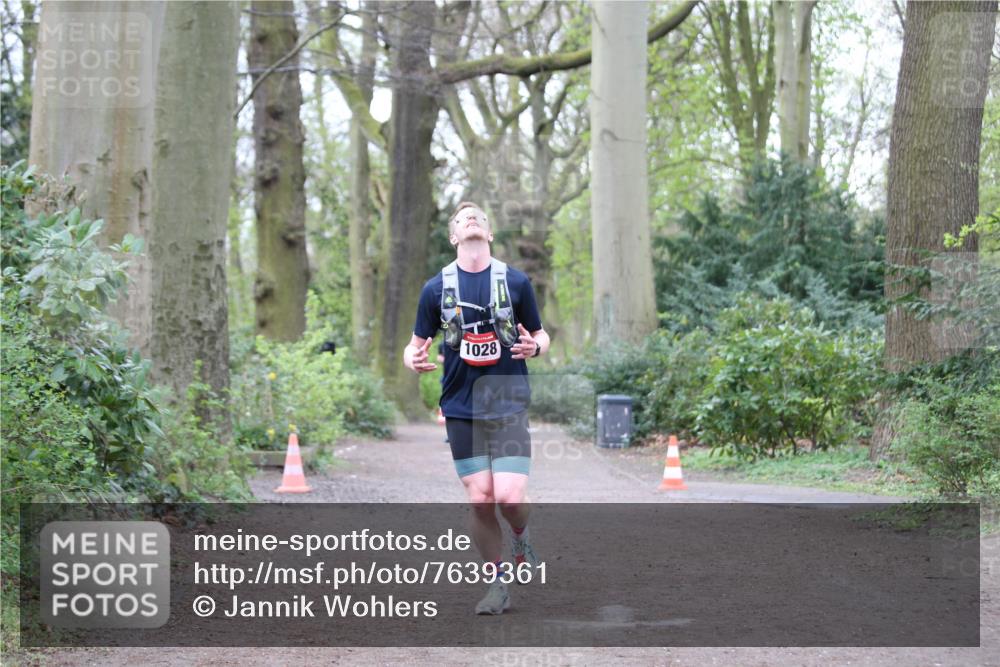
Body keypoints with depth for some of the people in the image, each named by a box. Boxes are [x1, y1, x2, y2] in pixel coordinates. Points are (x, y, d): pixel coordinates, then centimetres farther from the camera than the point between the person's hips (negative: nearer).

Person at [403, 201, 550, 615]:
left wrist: (535, 346, -13)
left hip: (509, 406, -1)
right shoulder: (436, 287, 4)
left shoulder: (516, 281, 2)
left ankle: (521, 538, 21)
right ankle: (498, 585, 15)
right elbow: (417, 344, 10)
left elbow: (540, 336, 11)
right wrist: (413, 359, -13)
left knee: (509, 498, -13)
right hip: (461, 409, 1)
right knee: (480, 502, -1)